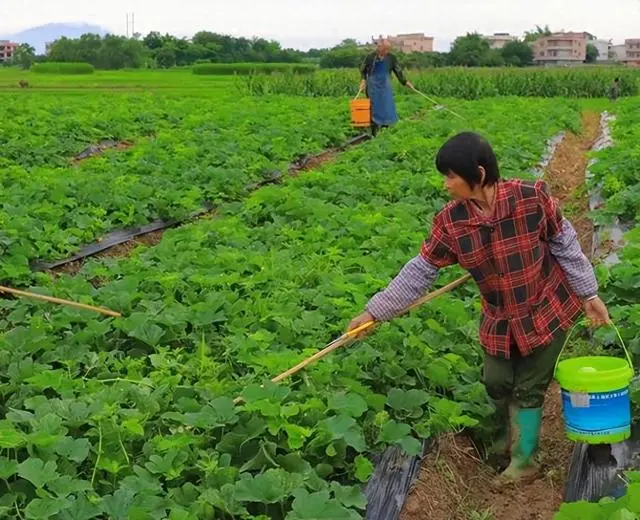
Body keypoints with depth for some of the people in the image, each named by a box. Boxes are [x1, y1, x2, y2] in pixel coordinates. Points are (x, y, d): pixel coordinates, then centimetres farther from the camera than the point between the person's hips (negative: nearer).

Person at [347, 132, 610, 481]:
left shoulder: (531, 198, -24)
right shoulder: (451, 222, -15)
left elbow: (565, 245, -10)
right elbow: (420, 271, -8)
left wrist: (589, 294, -6)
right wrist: (374, 312, -10)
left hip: (548, 310, -3)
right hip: (500, 320, 3)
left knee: (528, 388, 4)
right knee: (496, 383, 8)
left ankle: (524, 460, 25)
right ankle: (512, 433, 41)